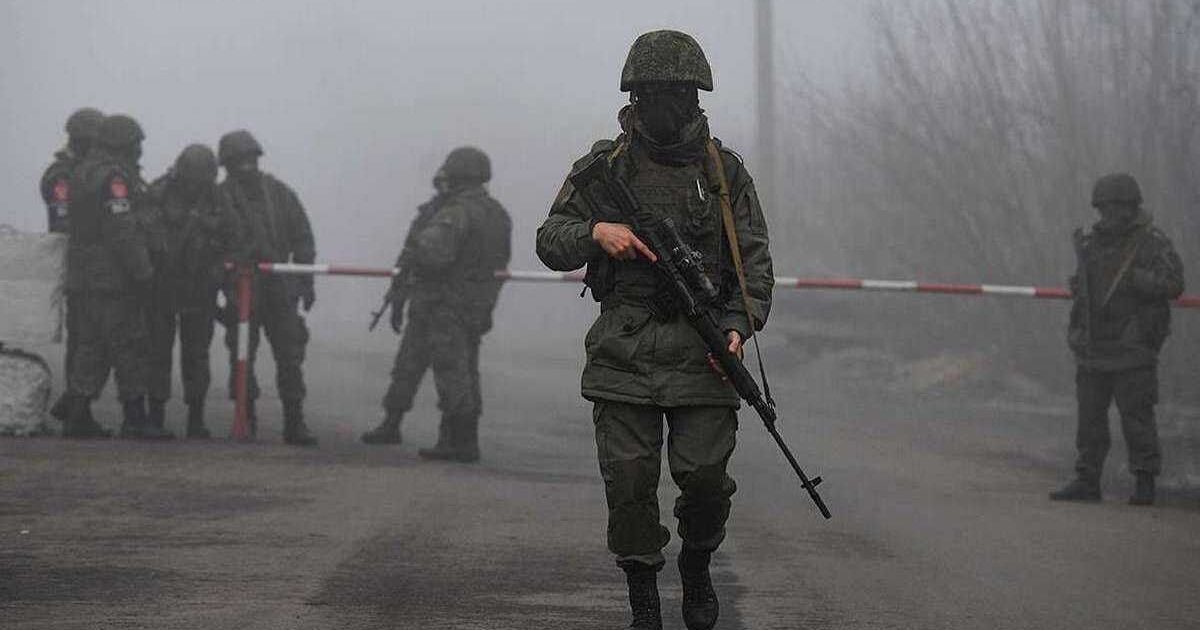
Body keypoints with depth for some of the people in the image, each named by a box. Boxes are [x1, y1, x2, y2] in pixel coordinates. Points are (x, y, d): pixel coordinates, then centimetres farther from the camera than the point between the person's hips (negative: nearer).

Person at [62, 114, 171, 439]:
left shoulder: (82, 173, 16)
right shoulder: (115, 178, -15)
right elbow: (123, 230, -21)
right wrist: (142, 274, -18)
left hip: (82, 278, 9)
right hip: (113, 277, -9)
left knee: (89, 345, 11)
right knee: (128, 345, -3)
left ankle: (77, 414, 7)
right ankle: (134, 418, -2)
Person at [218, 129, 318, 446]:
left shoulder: (278, 193, 6)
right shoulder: (220, 198, -3)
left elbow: (302, 238, 11)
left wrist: (306, 281, 6)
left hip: (280, 288, 2)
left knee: (290, 355, -1)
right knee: (242, 357, 2)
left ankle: (294, 423, 2)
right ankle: (246, 420, 13)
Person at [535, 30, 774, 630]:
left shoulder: (724, 171, 8)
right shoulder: (605, 166, 7)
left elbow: (755, 262, 6)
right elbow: (549, 241, 8)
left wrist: (738, 326, -10)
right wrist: (595, 232, -13)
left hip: (702, 353, 0)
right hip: (623, 351, 0)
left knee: (706, 476, -7)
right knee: (629, 479, -4)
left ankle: (696, 567, 22)